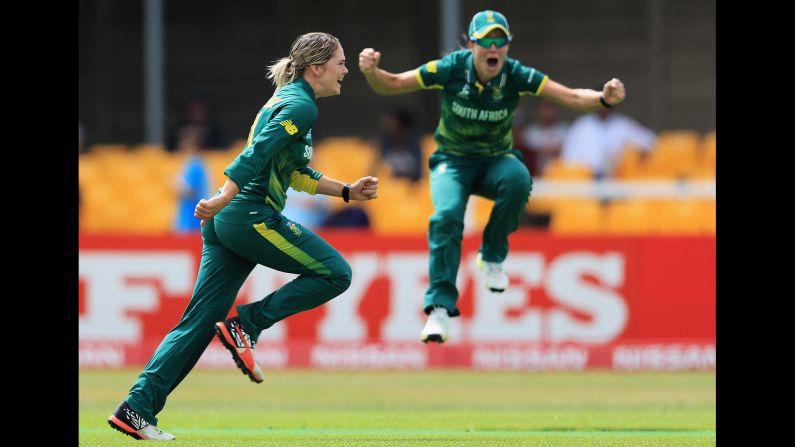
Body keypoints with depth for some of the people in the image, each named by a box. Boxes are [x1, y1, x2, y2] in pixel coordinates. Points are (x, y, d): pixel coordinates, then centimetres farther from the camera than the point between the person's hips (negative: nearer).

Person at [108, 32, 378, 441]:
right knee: (335, 273, 0)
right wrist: (224, 199, -29)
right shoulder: (301, 107, -8)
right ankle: (246, 326, -5)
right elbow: (258, 154, -20)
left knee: (199, 322, 6)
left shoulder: (286, 100, 23)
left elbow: (296, 174, 32)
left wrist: (346, 191, 31)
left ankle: (137, 408, 0)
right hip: (253, 217, -10)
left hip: (225, 223, 10)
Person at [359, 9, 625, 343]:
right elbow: (391, 85, -12)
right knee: (447, 216, -30)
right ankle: (439, 307, -24)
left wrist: (604, 99, -40)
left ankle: (492, 257, -10)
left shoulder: (516, 76, -17)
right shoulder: (451, 69, -18)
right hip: (453, 161, -1)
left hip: (496, 161, 1)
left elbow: (571, 98, -20)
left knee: (518, 179, -34)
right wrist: (371, 72, -34)